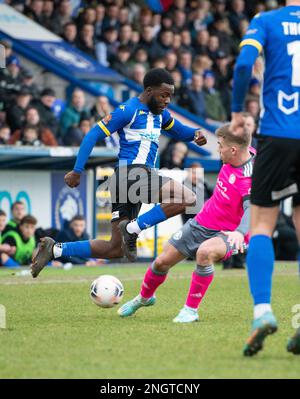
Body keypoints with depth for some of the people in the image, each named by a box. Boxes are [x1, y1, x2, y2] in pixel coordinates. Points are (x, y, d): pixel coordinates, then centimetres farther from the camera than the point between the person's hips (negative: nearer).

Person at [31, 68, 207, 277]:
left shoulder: (159, 113, 19)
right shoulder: (129, 110, -6)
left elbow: (179, 130, 33)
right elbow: (94, 134, -7)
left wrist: (195, 134, 8)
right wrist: (77, 171, -11)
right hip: (131, 172, -9)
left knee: (115, 249, 9)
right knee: (187, 198, -24)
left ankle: (54, 250, 10)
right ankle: (132, 229, -17)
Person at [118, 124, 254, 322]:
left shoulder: (249, 178, -30)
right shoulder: (241, 152, -9)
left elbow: (252, 209, -42)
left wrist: (240, 232, -59)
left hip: (227, 233, -8)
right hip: (201, 222, 8)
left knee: (205, 252, -39)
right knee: (162, 261, 9)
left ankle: (191, 309, -22)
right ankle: (145, 297, 41)